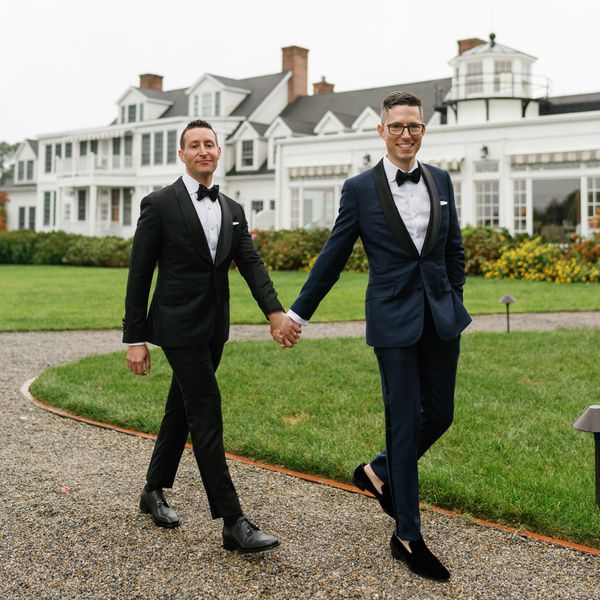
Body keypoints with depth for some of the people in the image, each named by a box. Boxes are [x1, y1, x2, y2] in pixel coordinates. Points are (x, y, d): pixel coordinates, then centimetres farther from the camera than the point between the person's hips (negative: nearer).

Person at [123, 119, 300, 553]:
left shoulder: (233, 210, 11)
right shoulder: (160, 205, -6)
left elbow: (251, 264, -1)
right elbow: (139, 276, -6)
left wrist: (276, 312, -19)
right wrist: (135, 340, -9)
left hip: (213, 329, 6)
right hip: (179, 326, -6)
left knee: (182, 410, 17)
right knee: (207, 417, -9)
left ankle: (155, 491, 34)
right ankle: (233, 522, -8)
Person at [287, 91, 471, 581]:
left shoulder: (440, 181, 7)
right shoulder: (360, 188, -5)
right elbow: (332, 257, 0)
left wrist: (455, 301, 15)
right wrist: (298, 314, 2)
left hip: (441, 318, 5)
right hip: (394, 320, -5)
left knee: (439, 414, 10)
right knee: (404, 423, 0)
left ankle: (380, 473, 37)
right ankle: (408, 536, 13)